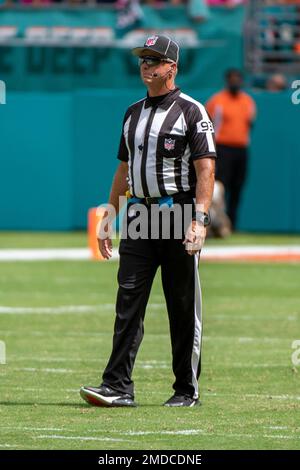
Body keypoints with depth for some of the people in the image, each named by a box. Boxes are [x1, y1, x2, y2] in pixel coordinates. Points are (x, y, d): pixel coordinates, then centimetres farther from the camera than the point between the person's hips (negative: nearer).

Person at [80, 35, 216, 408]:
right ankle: (118, 387, -7)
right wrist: (108, 221, 17)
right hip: (138, 217, 6)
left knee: (184, 309, 0)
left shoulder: (191, 111, -3)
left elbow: (205, 170, -11)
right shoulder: (133, 113, 17)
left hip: (178, 218, -6)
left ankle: (187, 391, 7)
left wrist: (200, 220, -21)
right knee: (128, 302, -4)